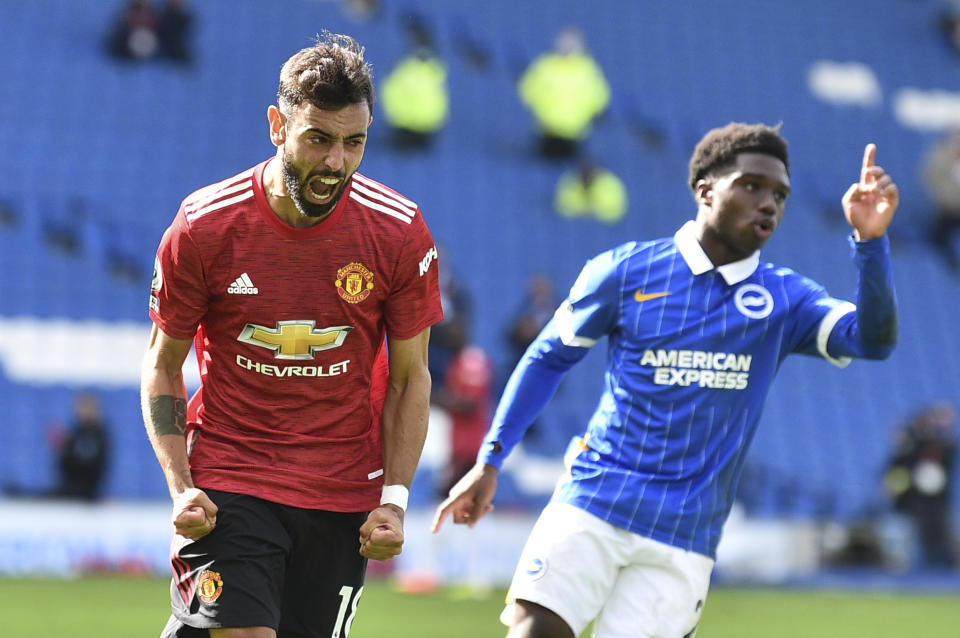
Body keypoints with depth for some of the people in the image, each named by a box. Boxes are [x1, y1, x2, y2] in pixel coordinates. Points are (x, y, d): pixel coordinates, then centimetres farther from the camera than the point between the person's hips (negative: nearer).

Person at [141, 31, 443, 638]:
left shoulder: (401, 234, -7)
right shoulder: (204, 225, -9)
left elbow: (410, 377, 4)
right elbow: (163, 364, 3)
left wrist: (394, 499, -5)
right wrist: (180, 485, -8)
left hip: (344, 492, 2)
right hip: (227, 484, -2)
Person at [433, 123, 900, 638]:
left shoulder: (784, 299, 6)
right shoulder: (625, 272, 2)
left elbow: (872, 339, -11)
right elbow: (548, 357, 13)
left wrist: (870, 240, -26)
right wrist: (489, 461, 9)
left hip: (684, 537, 1)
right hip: (592, 503, -1)